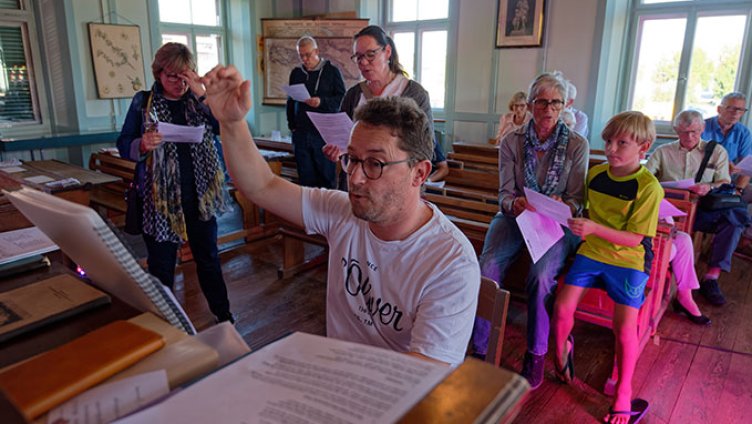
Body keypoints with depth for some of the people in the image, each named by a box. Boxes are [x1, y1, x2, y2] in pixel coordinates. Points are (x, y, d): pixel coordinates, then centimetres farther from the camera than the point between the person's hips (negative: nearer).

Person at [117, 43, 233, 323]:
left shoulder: (198, 99, 6)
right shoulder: (143, 102, 1)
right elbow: (124, 145, 0)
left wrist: (202, 94, -18)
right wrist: (142, 145, -22)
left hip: (200, 194, 2)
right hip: (159, 197, -1)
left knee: (208, 257, 14)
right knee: (161, 265, 8)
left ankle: (223, 314, 28)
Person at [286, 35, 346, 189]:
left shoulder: (332, 71, 2)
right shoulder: (296, 73, 15)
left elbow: (342, 98, -2)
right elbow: (290, 101, 22)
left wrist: (322, 102, -18)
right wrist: (292, 124, 12)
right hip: (301, 133, 4)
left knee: (327, 175, 1)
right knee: (306, 177, 8)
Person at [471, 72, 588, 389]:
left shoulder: (577, 145, 1)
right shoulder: (511, 142, 3)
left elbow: (577, 200, -1)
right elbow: (505, 193, -1)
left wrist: (563, 206, -25)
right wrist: (514, 204, -25)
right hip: (514, 217, 1)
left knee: (541, 276, -30)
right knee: (488, 268, -27)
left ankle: (536, 355, -7)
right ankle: (480, 350, -13)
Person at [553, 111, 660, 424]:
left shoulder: (649, 187, -11)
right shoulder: (595, 173, 4)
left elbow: (635, 239, -14)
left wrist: (594, 228, -27)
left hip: (628, 259, -3)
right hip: (590, 251, 4)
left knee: (624, 326, -15)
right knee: (562, 309, -12)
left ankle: (623, 392, 10)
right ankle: (562, 350, 22)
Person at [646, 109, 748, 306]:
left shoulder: (717, 151, 18)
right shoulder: (663, 152, 17)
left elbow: (725, 184, 9)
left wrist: (710, 187, -16)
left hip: (701, 210, 1)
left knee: (735, 217, -30)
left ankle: (712, 277, -27)